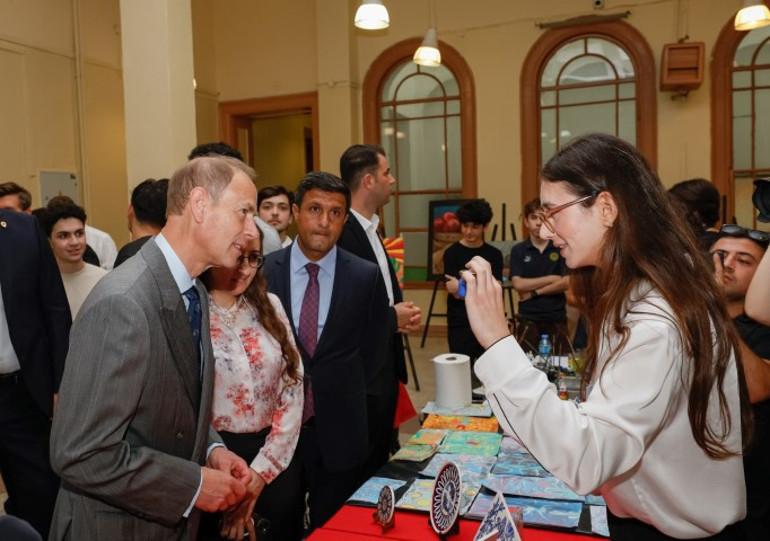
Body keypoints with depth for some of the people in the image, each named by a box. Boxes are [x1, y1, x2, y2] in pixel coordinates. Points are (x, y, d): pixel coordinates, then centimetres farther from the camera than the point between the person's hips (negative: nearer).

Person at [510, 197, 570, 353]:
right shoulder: (518, 250, 1)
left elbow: (566, 282, -7)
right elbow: (518, 284, -8)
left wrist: (534, 292, -8)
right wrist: (551, 278, -9)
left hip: (557, 319, 0)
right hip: (528, 320, 0)